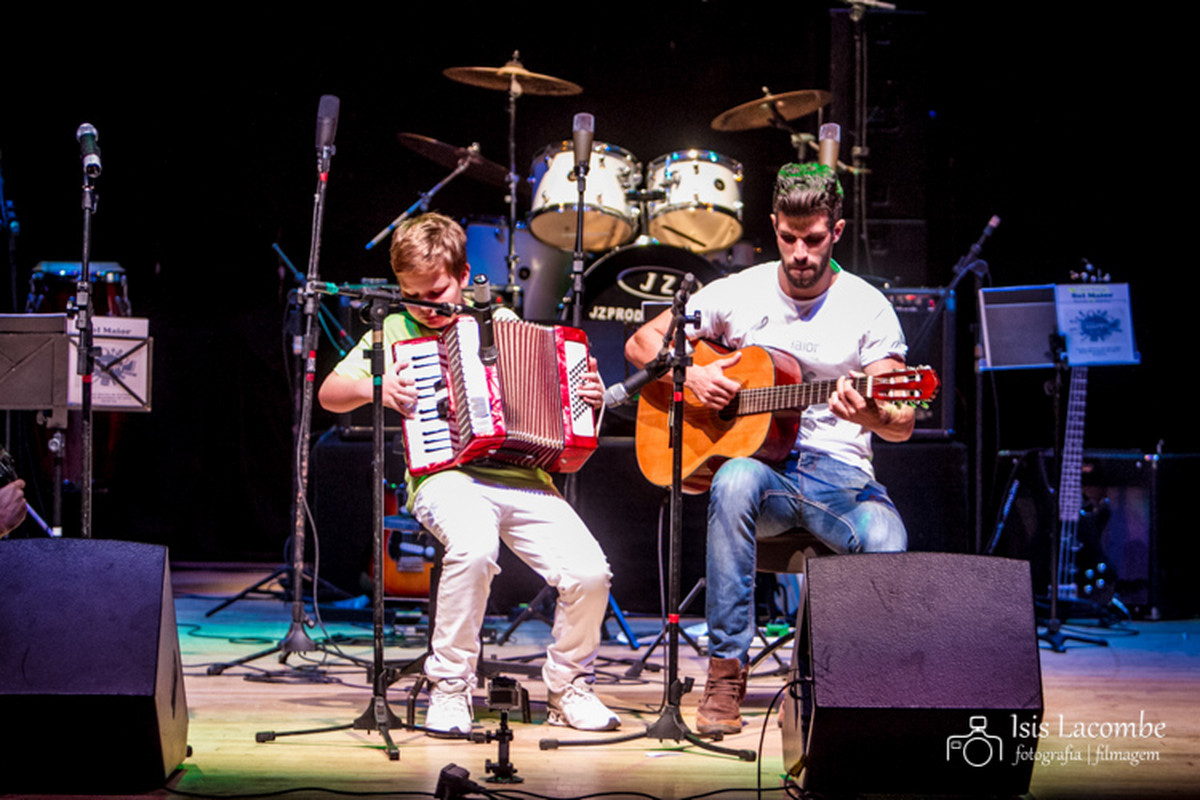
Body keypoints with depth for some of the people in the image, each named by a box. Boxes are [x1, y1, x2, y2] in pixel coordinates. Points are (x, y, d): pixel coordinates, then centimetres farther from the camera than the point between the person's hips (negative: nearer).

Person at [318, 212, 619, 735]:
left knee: (590, 572, -19)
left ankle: (568, 689, 7)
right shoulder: (394, 331, 13)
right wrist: (373, 387, -6)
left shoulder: (502, 321, 19)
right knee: (474, 549, -37)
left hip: (523, 477, 3)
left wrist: (588, 397, 6)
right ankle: (449, 689, -17)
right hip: (449, 475, -3)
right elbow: (328, 394, 13)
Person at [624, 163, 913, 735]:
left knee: (888, 543, -34)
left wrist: (873, 416, -27)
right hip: (757, 461, 1)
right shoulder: (738, 293, 6)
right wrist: (691, 376, -8)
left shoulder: (868, 308, 2)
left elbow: (902, 425, -3)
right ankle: (726, 669, -30)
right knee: (734, 482, -38)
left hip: (837, 472, 0)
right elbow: (641, 343, 11)